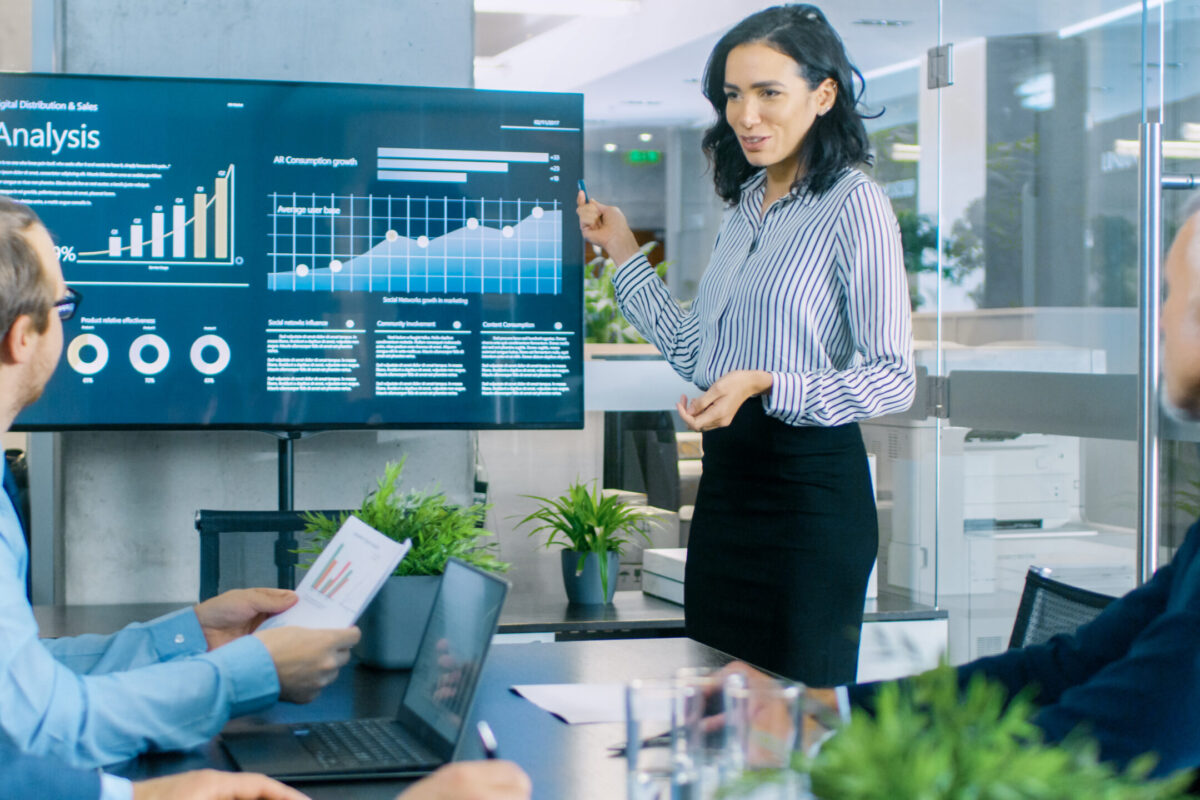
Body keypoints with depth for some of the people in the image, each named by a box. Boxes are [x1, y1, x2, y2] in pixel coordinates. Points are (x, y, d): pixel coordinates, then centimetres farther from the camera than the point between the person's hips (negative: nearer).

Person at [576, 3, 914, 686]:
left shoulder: (854, 205, -11)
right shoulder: (745, 205, 13)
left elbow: (893, 378, -14)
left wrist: (765, 385, -25)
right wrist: (624, 251, 17)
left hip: (812, 483, -7)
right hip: (726, 476, 8)